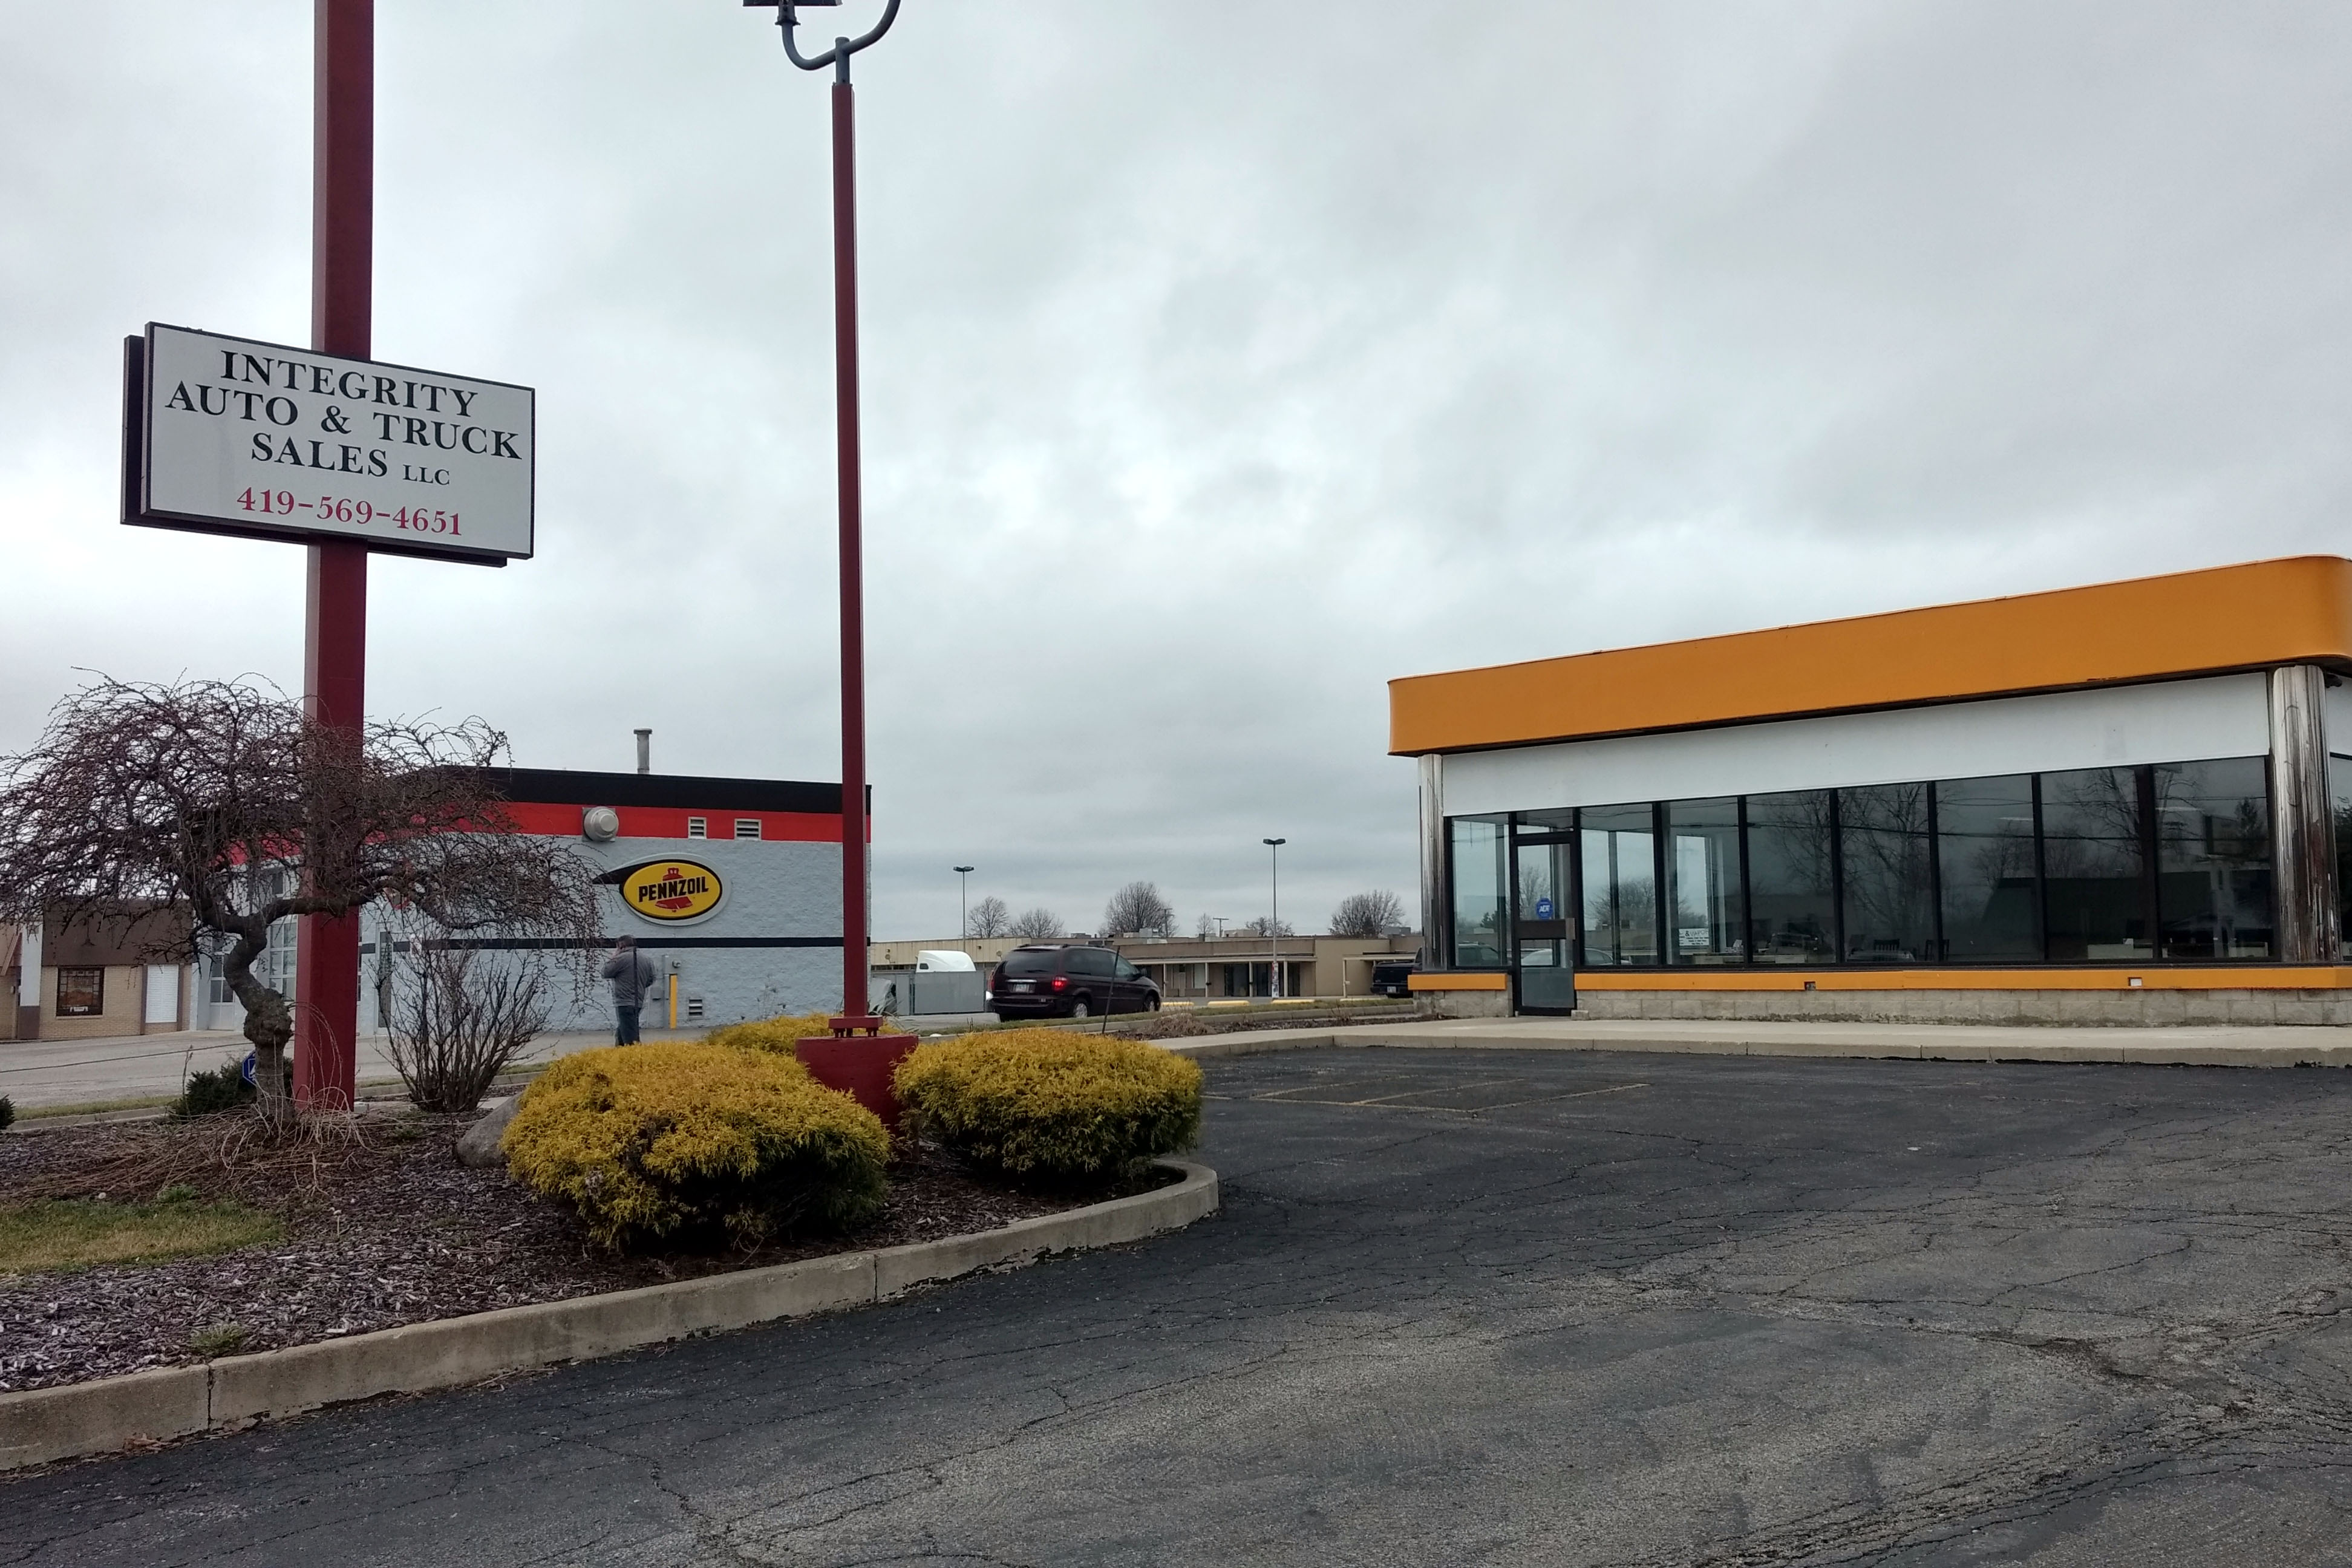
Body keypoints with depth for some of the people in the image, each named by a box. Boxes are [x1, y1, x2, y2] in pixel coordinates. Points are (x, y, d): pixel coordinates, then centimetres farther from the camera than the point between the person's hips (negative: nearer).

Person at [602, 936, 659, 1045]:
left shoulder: (622, 958, -11)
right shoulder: (647, 960, 12)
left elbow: (606, 973, -4)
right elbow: (650, 980, 18)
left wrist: (612, 958, 7)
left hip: (625, 1004, -8)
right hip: (639, 1002, 8)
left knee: (631, 1040, -11)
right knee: (620, 1034, 19)